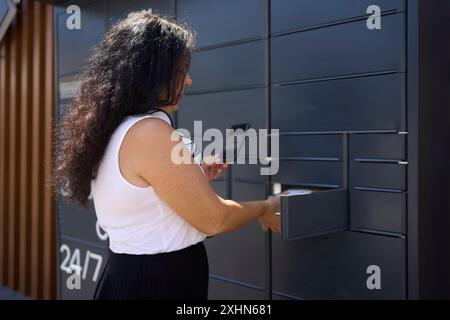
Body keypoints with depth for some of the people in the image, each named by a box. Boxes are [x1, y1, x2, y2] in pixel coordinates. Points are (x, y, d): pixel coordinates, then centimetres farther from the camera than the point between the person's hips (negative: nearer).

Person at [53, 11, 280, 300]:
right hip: (161, 281, -9)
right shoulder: (150, 132, -23)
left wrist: (194, 178, 13)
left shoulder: (115, 132, 5)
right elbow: (215, 220, -17)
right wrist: (265, 209, 0)